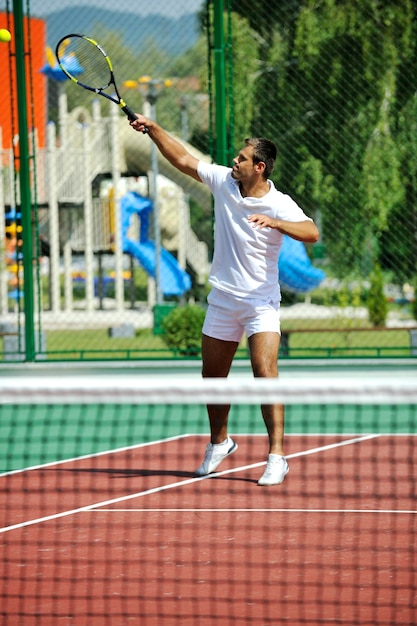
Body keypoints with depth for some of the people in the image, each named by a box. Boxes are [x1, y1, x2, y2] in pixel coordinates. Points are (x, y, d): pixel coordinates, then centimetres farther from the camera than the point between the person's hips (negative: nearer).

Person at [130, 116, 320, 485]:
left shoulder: (279, 205, -16)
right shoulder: (224, 181, 0)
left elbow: (312, 233, -31)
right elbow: (183, 159, 9)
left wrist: (275, 222, -44)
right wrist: (152, 128, 4)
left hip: (261, 302, -5)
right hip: (223, 300, 5)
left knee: (265, 374, -18)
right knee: (213, 378, 13)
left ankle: (277, 458, -18)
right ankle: (219, 443, 37)